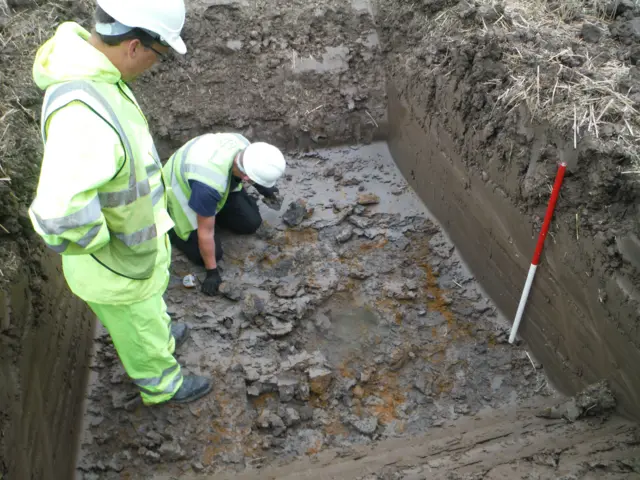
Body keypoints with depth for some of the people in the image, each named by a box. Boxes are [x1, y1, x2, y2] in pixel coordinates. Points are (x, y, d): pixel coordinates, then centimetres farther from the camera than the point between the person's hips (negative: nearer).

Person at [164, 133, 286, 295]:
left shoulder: (244, 145, -28)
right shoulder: (208, 184, -45)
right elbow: (206, 233, -30)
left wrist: (259, 187, 17)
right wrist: (212, 272, -18)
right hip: (181, 192, -6)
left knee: (251, 222, 0)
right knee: (208, 254, -8)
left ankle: (210, 211, 19)